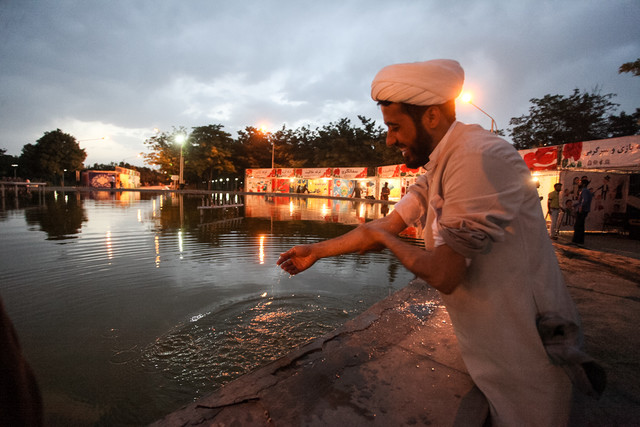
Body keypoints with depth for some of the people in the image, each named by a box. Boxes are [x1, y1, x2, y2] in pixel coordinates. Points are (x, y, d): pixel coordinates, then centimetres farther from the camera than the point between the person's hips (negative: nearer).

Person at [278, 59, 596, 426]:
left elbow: (443, 274, -29)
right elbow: (385, 225, 5)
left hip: (523, 351, -8)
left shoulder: (480, 157, -28)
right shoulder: (436, 170, 4)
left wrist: (383, 238, -11)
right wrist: (315, 251, 7)